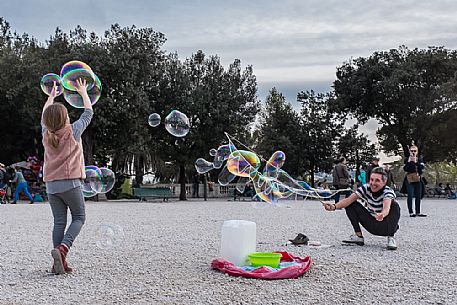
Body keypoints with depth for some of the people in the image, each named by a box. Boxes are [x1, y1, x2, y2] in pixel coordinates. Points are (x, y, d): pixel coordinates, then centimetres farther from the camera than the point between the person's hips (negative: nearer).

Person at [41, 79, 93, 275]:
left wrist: (52, 95, 38)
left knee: (59, 222, 6)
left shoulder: (46, 134, 6)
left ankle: (60, 263, 2)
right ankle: (62, 249, -15)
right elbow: (88, 113, 9)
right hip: (70, 183, -5)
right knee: (79, 218, 7)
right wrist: (83, 92, 23)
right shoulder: (73, 132, -4)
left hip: (51, 186, 5)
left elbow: (44, 116, 27)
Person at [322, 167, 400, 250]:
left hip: (386, 227, -4)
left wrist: (382, 215, -70)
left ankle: (391, 238, -18)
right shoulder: (366, 188, -11)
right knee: (351, 204, -11)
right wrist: (334, 206, -42)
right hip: (372, 226, 4)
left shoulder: (388, 191, -22)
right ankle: (358, 236, -5)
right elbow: (349, 200, -23)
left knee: (394, 204, -31)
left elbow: (386, 208, -45)